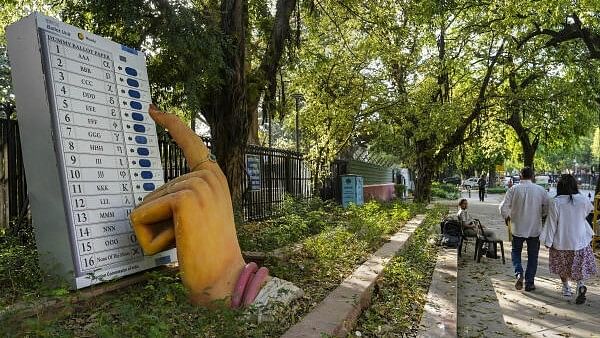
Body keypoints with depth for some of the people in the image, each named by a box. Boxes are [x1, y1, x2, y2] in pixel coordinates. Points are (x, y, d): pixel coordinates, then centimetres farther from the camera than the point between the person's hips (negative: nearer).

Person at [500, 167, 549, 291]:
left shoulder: (514, 189, -9)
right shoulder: (540, 190, -5)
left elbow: (503, 207, -11)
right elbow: (547, 207, -3)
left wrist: (507, 217, 9)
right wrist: (540, 216, 18)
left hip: (517, 228, -1)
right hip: (535, 228, 1)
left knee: (516, 252, 16)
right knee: (532, 256, 13)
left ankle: (518, 273, -7)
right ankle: (529, 283, 18)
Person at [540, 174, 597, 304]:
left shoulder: (556, 203, -16)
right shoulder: (583, 200, -11)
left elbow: (552, 223, -11)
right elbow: (590, 209, 14)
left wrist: (549, 241, -3)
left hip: (561, 242, -1)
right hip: (580, 241, 1)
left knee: (562, 267, 18)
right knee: (580, 266, 16)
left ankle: (566, 288, 29)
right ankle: (581, 284, -6)